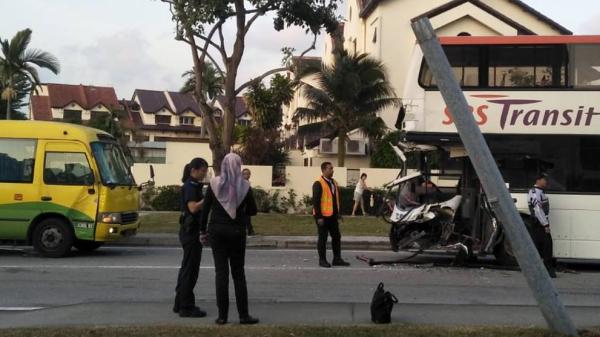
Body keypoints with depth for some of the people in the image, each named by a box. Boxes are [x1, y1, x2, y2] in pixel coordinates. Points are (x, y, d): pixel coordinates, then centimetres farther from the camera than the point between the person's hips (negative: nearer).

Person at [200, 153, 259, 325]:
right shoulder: (244, 186, -4)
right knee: (238, 272, 8)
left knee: (221, 271, 4)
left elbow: (206, 208, -3)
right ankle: (243, 315, 8)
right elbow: (252, 211, 1)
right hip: (237, 232, 0)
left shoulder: (214, 183, -4)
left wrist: (203, 230, 5)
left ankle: (222, 315, 4)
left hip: (217, 231, 0)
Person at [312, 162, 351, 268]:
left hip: (332, 215, 8)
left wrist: (338, 213, 14)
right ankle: (322, 260, 10)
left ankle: (337, 259, 18)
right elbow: (315, 201, -16)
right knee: (323, 238, 1)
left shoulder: (334, 182, 13)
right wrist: (319, 217, -19)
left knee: (337, 237, 10)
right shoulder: (318, 184, -13)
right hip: (323, 216, -8)